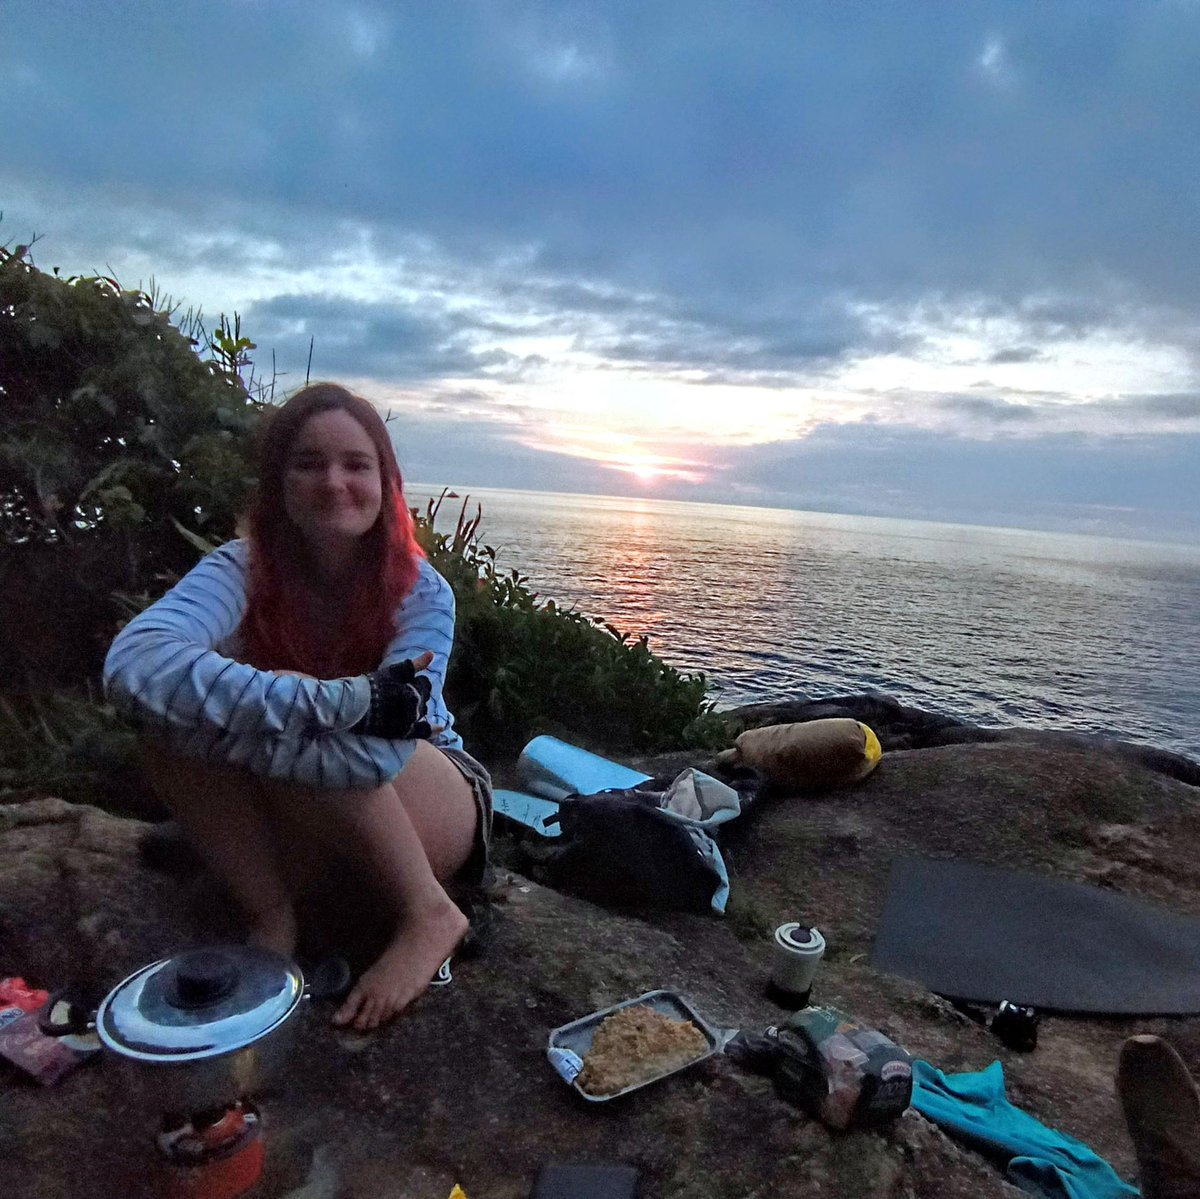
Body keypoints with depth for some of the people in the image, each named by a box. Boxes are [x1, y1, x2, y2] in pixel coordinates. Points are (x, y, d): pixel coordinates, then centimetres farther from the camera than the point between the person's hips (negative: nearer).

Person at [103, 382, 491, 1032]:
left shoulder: (421, 592, -18)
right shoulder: (244, 569, -15)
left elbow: (381, 747, -32)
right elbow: (135, 663, -38)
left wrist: (235, 712, -29)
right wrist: (347, 702, -42)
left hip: (432, 809, -2)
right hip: (295, 826, 2)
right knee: (169, 713, -24)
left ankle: (428, 913, -14)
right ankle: (272, 918, -9)